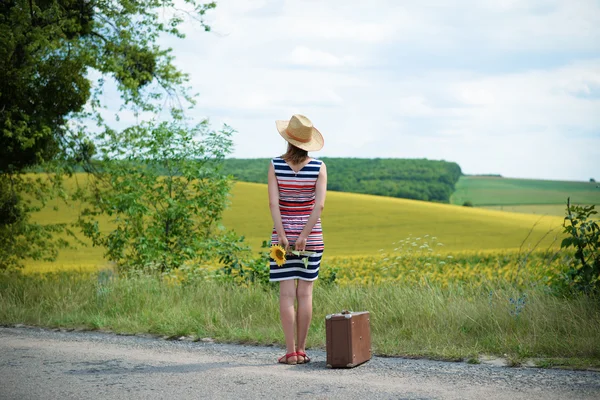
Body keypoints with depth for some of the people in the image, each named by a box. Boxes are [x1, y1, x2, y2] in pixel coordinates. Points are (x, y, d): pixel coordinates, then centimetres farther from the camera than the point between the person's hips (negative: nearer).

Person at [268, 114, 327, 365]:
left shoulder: (275, 165, -7)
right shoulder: (319, 168, -6)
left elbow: (273, 202, -14)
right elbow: (319, 205, -14)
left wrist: (282, 236, -14)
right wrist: (305, 236, -15)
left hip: (284, 234, -1)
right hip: (311, 234, 1)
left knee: (287, 294, 0)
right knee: (305, 293, 6)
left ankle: (291, 352, -2)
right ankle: (301, 350, 8)